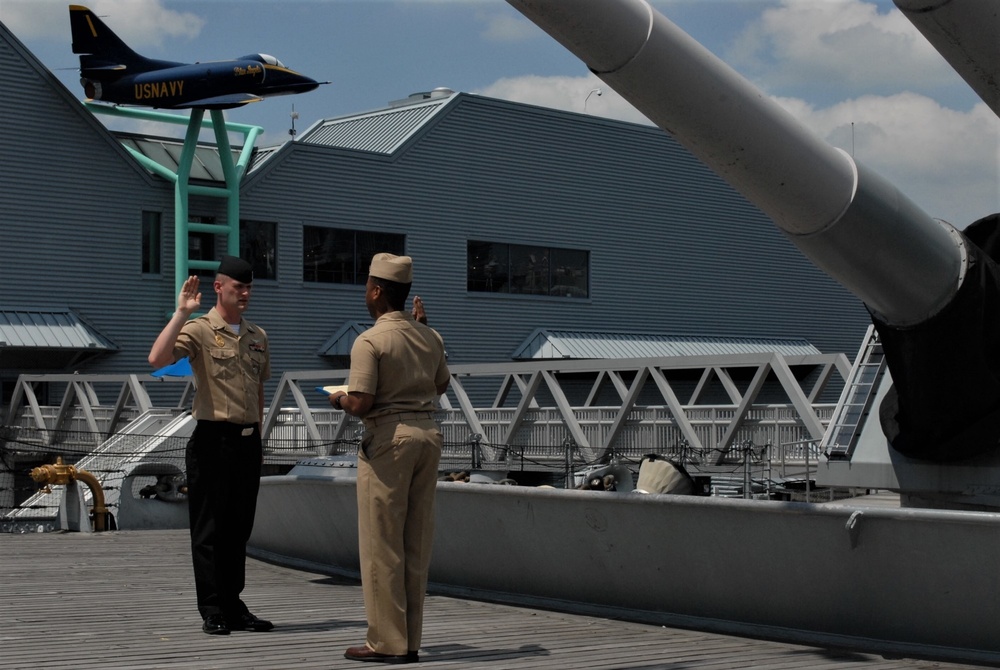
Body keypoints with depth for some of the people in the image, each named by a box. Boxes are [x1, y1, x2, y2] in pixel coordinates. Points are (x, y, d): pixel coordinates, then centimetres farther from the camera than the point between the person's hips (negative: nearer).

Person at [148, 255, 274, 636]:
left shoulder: (257, 336, 14)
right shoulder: (199, 330, -6)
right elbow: (157, 359, -23)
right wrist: (181, 313, -23)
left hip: (248, 442, 6)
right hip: (214, 440, -6)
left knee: (240, 529, 10)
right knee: (210, 530, 0)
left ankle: (234, 607, 17)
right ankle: (212, 612, 5)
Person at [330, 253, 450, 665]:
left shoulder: (370, 341, -12)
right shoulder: (430, 337, 10)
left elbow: (360, 404, -18)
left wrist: (339, 399, 5)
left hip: (389, 438, -7)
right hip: (428, 434, 7)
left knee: (381, 544, 0)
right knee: (416, 544, 10)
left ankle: (387, 642, 1)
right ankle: (410, 641, 15)